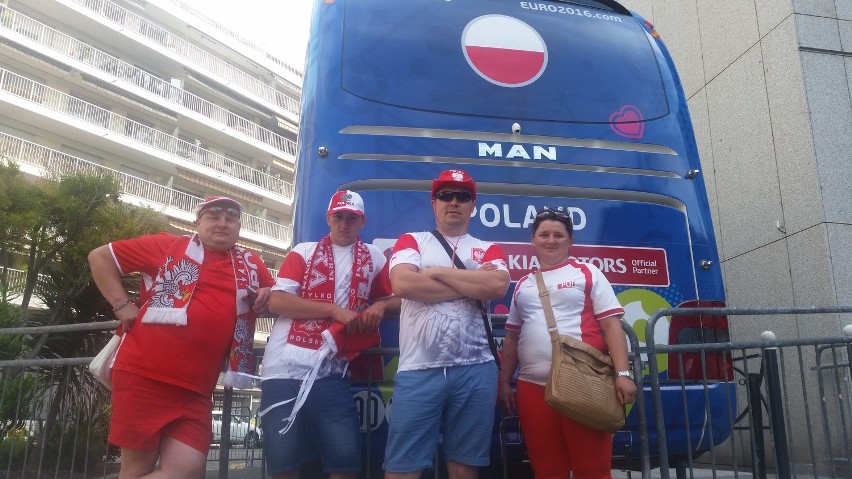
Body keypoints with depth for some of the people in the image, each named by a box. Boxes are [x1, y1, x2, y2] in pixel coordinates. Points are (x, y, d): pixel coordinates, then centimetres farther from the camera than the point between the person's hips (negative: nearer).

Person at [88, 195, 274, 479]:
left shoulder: (252, 265, 14)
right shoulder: (168, 246, 5)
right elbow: (100, 256, 9)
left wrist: (267, 296, 4)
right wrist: (121, 304, -2)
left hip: (195, 389, 3)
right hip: (144, 374, -3)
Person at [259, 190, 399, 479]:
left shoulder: (374, 258, 13)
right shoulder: (303, 251, 6)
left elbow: (396, 300, 19)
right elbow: (276, 301, -6)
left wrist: (380, 306, -5)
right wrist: (335, 309, -14)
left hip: (330, 372, 1)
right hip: (284, 368, -1)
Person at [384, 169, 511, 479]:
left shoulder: (489, 250, 14)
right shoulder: (412, 241, 11)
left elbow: (497, 286, -9)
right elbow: (402, 283, -10)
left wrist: (438, 271, -5)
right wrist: (472, 286, -4)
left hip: (475, 370, 2)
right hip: (419, 369, -1)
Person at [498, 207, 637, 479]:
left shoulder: (587, 273, 5)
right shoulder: (523, 284, 17)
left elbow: (611, 324, -2)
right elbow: (512, 337, 19)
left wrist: (622, 373, -12)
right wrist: (504, 382, 14)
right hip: (532, 387, 4)